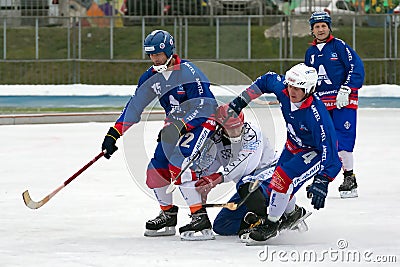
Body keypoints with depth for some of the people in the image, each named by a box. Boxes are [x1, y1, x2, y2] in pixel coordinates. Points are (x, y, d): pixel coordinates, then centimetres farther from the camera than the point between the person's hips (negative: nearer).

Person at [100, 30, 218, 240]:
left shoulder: (188, 72, -23)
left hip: (202, 120, -8)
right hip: (176, 124, 8)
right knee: (156, 168, 2)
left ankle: (200, 218, -28)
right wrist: (114, 134, 0)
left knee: (179, 163, -27)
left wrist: (179, 128, -33)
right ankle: (168, 215, 23)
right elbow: (134, 107, 6)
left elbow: (203, 106, -27)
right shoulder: (151, 77, 1)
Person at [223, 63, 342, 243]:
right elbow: (266, 81, 4)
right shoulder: (282, 89, -20)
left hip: (316, 152, -8)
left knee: (283, 178, -24)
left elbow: (329, 149, -37)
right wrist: (240, 101, 1)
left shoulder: (317, 115, -38)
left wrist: (322, 181, -44)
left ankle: (271, 225, -5)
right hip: (293, 146, 8)